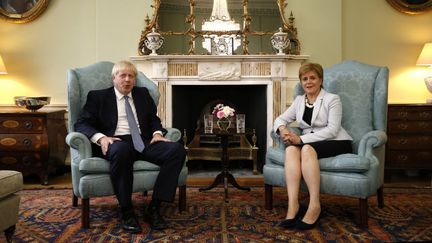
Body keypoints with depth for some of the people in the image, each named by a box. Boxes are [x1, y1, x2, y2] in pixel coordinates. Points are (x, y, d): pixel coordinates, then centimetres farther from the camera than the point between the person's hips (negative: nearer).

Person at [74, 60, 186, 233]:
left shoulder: (143, 94, 23)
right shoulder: (98, 96, 12)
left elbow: (154, 118, 24)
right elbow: (81, 124, 3)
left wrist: (157, 133, 0)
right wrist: (101, 137, -16)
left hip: (143, 142, 4)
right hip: (116, 142, -4)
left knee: (177, 149, -24)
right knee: (121, 150, -42)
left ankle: (153, 208, -21)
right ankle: (126, 211, -24)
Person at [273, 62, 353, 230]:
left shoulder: (332, 99, -3)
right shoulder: (299, 100, 15)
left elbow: (332, 130, -14)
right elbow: (281, 119, 12)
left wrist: (302, 139, -23)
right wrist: (283, 129, -14)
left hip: (336, 143, -4)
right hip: (309, 143, 4)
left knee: (307, 149, -36)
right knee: (291, 149, -30)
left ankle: (314, 205, -37)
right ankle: (293, 204, -39)